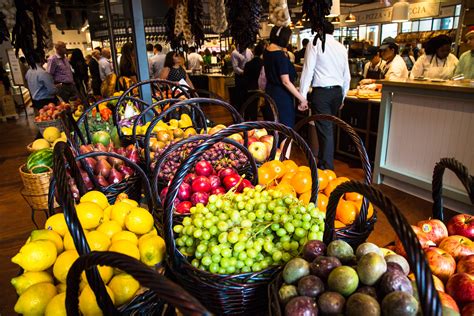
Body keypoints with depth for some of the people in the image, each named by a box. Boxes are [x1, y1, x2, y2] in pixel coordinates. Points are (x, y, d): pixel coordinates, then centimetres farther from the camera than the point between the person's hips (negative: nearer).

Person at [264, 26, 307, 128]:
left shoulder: (267, 51, 4)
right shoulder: (280, 55, -19)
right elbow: (286, 82, -22)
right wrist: (302, 98, -19)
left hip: (270, 93, 9)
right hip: (281, 96, -9)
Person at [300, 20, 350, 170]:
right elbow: (347, 76, 16)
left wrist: (302, 96, -6)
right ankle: (323, 160, 27)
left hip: (321, 92, -5)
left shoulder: (315, 44, -1)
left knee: (325, 130, -4)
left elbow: (308, 70, -8)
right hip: (337, 92, 5)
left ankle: (327, 168, 1)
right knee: (327, 128, 15)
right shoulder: (341, 47, 15)